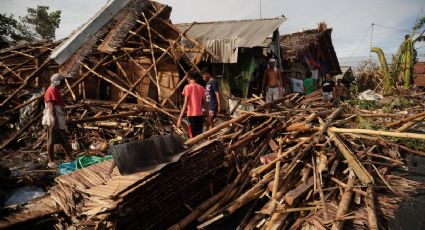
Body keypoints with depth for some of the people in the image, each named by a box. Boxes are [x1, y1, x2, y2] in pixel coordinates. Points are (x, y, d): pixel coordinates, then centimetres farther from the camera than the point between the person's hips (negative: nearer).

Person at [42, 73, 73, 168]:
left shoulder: (56, 90, 16)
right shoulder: (51, 91, -14)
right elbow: (51, 107, -21)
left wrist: (62, 120, 22)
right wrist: (54, 120, -25)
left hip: (59, 121, 10)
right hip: (52, 121, -10)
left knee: (63, 139, 15)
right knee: (51, 141, -1)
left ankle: (68, 157, 24)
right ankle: (51, 161, 7)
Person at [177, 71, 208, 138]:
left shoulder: (187, 87, -5)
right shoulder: (201, 88, 8)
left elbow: (185, 103, -12)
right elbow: (205, 103, 9)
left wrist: (180, 118, -13)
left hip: (192, 115, -5)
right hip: (200, 115, 5)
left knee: (194, 135, -2)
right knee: (199, 135, 13)